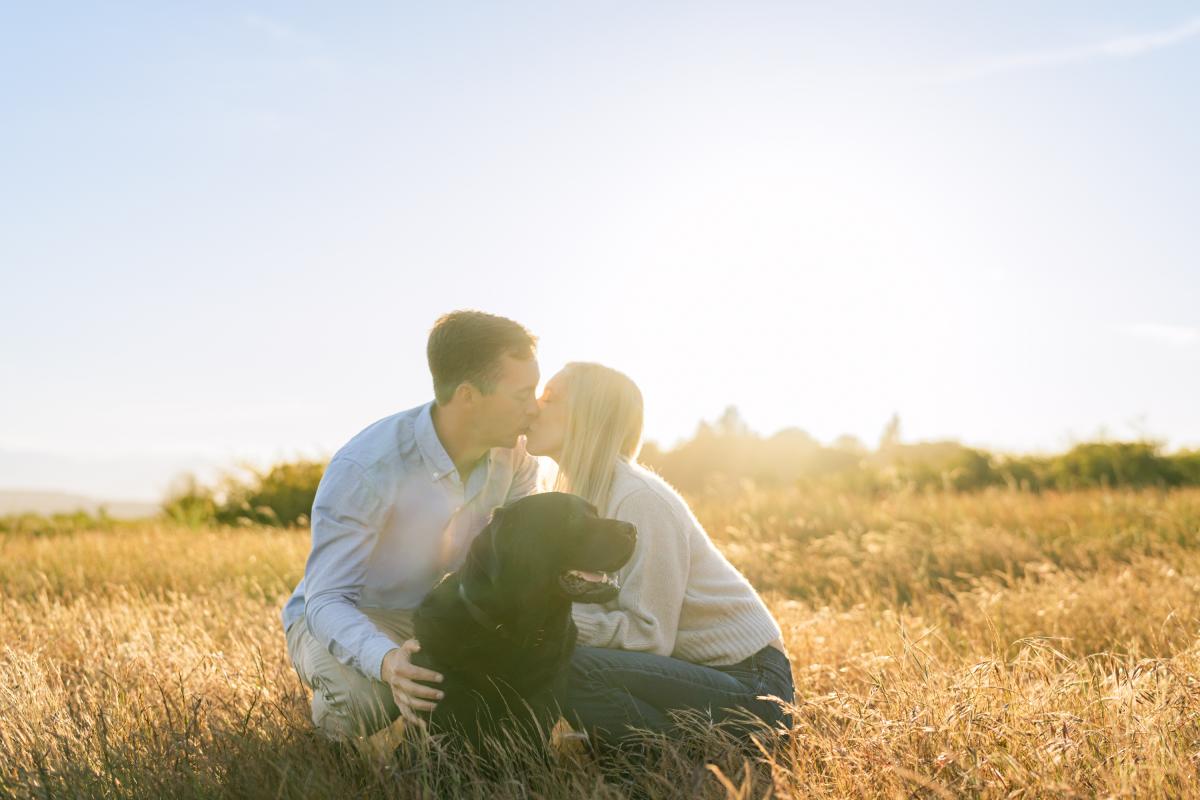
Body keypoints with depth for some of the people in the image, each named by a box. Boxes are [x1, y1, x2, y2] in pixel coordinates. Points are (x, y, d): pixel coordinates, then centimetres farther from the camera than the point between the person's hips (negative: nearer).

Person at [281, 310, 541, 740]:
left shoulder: (515, 454, -13)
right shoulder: (362, 470, -32)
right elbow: (327, 601, -31)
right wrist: (387, 661, -53)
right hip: (342, 620, -5)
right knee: (365, 695, -39)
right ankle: (335, 713, 0)